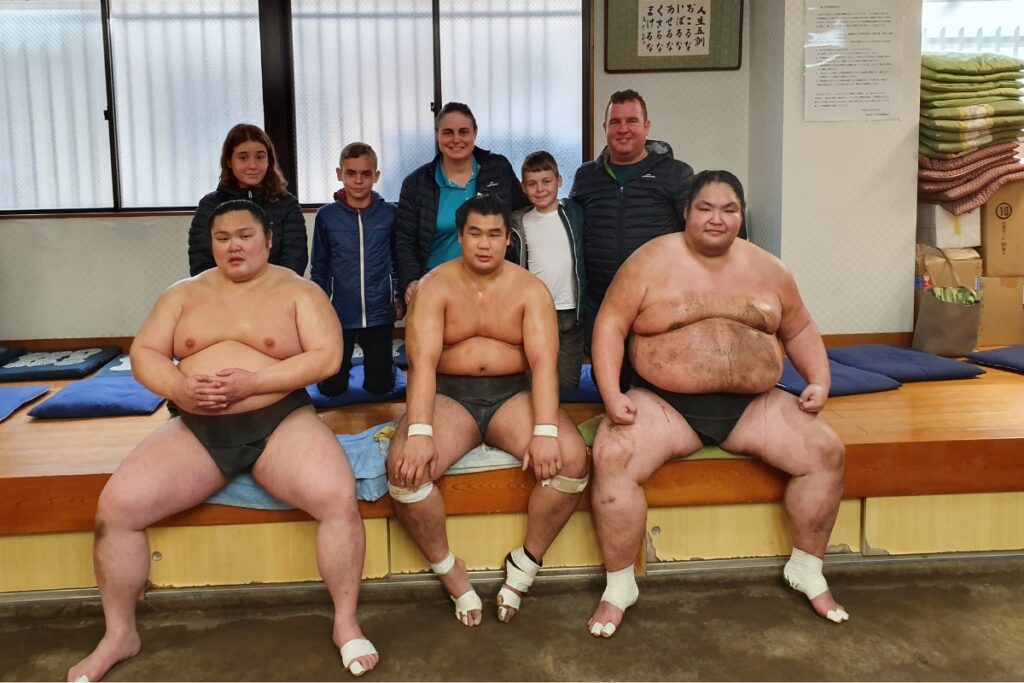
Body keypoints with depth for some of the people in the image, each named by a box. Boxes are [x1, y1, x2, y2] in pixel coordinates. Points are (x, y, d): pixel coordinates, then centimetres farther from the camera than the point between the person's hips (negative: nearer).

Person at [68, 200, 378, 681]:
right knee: (115, 508, -15)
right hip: (196, 430, 3)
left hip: (280, 423, -3)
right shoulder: (184, 294, 13)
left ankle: (346, 623, -9)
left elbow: (327, 357, -8)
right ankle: (119, 634, 8)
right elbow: (143, 353, 8)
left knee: (338, 497, -30)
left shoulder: (298, 291, 3)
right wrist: (178, 388, -15)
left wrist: (253, 381, -19)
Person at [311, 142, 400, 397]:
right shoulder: (326, 215, -4)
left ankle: (384, 364, 40)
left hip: (379, 314, 0)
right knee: (332, 388, 8)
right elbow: (318, 268, 5)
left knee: (379, 386, 7)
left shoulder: (389, 213, -4)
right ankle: (346, 365, 41)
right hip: (338, 314, 0)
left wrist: (399, 296, 2)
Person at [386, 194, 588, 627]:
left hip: (513, 395, 1)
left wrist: (545, 431, -29)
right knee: (404, 466, -29)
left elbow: (543, 362, -12)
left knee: (571, 457, -26)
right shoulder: (435, 287, -3)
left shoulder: (529, 290, -1)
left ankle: (525, 564, -4)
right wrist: (419, 431, -32)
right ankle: (449, 572, -5)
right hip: (449, 396, 0)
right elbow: (422, 362, -16)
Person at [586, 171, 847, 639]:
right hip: (665, 403, -3)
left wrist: (820, 381, 1)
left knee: (825, 450, -13)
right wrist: (612, 395, -17)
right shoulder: (651, 261, -2)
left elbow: (800, 330, 18)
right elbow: (610, 326, -5)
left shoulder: (765, 267, 9)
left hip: (752, 404, 3)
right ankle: (618, 585, -9)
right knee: (612, 455, -28)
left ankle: (807, 569, 10)